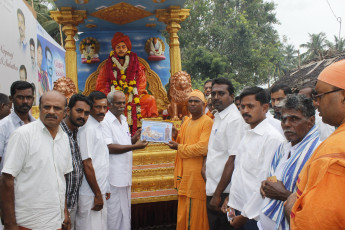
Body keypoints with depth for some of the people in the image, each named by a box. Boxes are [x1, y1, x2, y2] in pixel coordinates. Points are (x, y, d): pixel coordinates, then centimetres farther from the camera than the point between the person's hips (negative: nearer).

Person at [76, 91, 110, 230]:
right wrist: (98, 194, -15)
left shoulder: (98, 127, 11)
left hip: (99, 191, 9)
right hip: (91, 195, -9)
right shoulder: (88, 129, -17)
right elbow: (87, 165, -19)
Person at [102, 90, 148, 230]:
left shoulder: (123, 120, 14)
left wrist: (135, 137, 1)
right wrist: (135, 146, -22)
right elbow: (109, 147, -21)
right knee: (114, 212, 0)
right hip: (114, 175, -8)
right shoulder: (105, 121, -14)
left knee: (126, 209, 16)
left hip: (125, 173, 8)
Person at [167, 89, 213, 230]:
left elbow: (203, 148, -21)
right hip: (185, 173, 8)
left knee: (195, 212, 2)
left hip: (197, 174, -8)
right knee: (183, 211, 15)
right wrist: (175, 135, 2)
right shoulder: (186, 122, 16)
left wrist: (179, 148, -11)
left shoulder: (207, 122, -11)